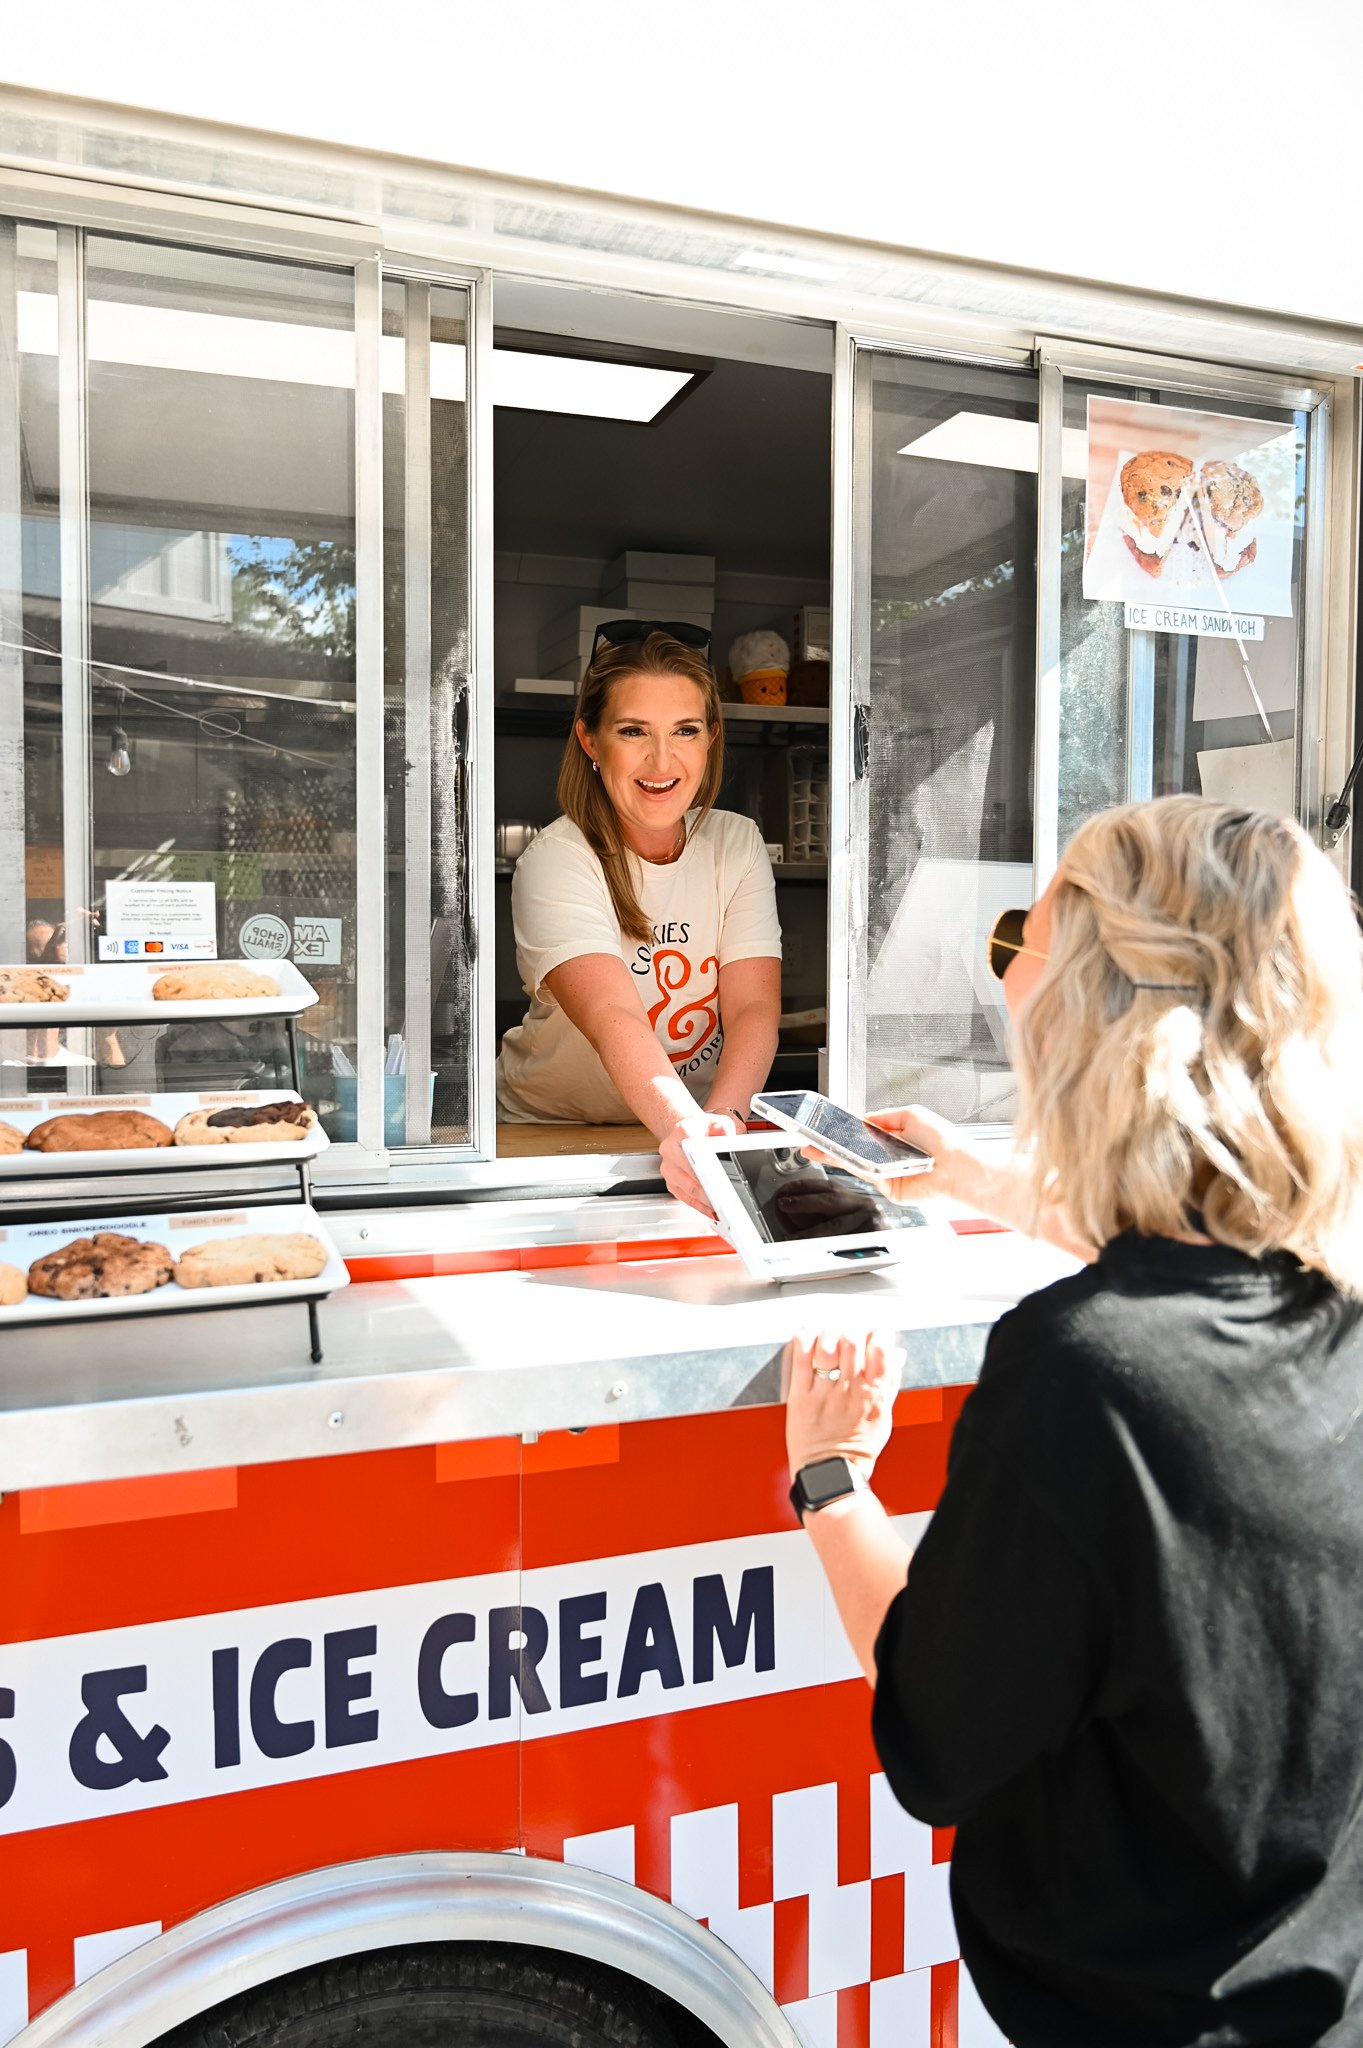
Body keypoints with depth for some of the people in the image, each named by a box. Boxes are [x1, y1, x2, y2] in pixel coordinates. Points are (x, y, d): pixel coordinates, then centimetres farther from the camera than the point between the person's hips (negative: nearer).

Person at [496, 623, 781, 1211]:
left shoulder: (737, 844, -1)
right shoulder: (556, 862, -14)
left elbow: (754, 1006, -12)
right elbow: (614, 1020, -29)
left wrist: (722, 1120, -31)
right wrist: (682, 1129, -47)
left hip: (704, 1120, 2)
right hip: (550, 1134, -2)